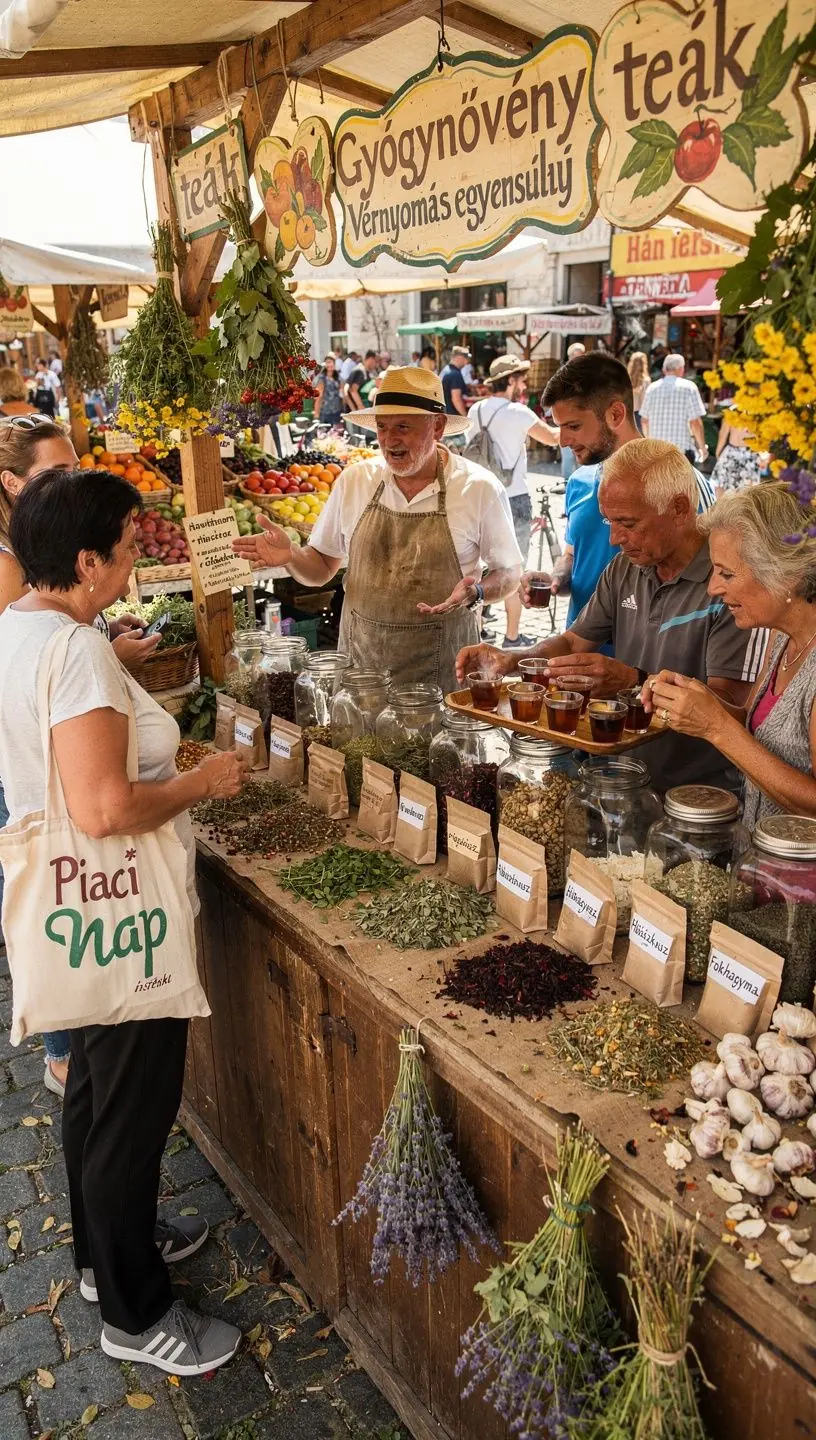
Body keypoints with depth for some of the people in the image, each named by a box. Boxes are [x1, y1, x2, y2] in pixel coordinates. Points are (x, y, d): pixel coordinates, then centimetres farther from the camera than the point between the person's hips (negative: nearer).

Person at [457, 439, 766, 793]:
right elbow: (573, 642, 18)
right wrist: (510, 660, -1)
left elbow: (732, 702, -20)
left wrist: (634, 681, -30)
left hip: (700, 789, -6)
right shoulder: (624, 568, 11)